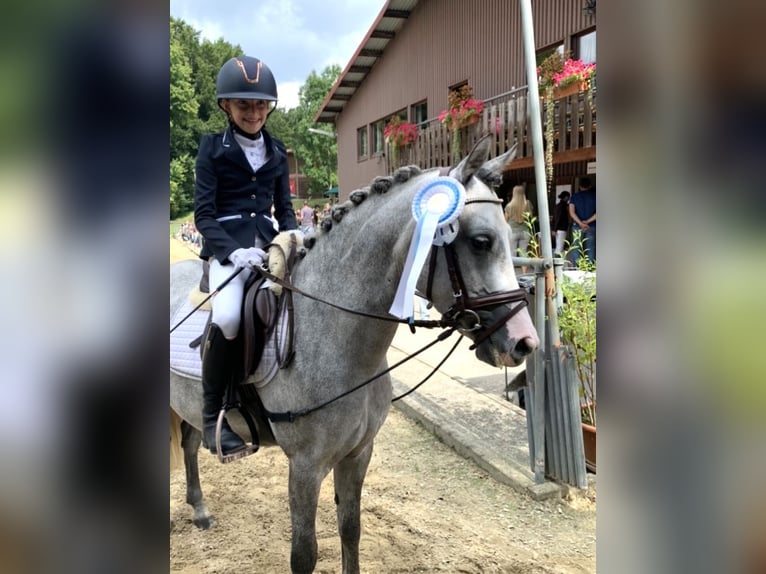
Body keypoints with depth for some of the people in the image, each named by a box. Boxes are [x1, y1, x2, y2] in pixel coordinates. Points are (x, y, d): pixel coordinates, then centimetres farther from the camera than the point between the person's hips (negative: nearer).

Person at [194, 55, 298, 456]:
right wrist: (233, 251, -21)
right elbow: (204, 213, -4)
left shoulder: (277, 152, 14)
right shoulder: (213, 148, 2)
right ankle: (212, 412, -13)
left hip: (267, 245, 5)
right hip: (228, 246, -4)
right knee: (228, 318, -31)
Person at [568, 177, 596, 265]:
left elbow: (572, 212, -10)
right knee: (590, 250, 2)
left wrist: (581, 223, -13)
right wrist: (588, 221, -10)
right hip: (591, 226, 0)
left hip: (577, 226, 0)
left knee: (576, 250, 2)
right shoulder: (594, 195, 3)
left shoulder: (574, 196, 4)